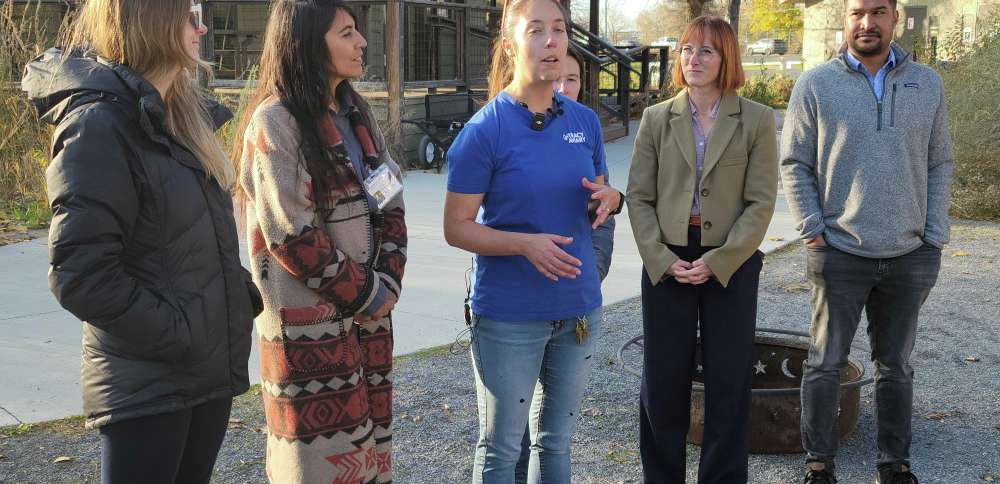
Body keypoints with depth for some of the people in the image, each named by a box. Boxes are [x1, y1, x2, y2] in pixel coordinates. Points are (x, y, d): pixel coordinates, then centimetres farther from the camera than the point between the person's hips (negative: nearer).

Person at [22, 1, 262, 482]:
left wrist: (244, 293, 4)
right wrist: (179, 336, -17)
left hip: (210, 369, 8)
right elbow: (80, 275, -21)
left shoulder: (178, 113, 10)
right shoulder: (99, 123, -16)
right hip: (145, 387, -8)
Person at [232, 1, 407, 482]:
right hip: (309, 323, -7)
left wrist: (387, 283, -4)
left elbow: (390, 207, 10)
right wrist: (368, 295, -10)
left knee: (368, 443, 13)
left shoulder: (357, 114, 11)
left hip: (369, 313, 7)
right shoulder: (275, 121, -12)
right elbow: (292, 235, -17)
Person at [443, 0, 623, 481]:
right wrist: (525, 244, -26)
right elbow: (456, 228, -11)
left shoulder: (585, 121, 4)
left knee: (556, 440, 19)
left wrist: (608, 197, -8)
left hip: (579, 309, 5)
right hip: (509, 316, -5)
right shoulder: (484, 130, -12)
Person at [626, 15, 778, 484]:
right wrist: (662, 259, -10)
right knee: (662, 382, 8)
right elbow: (639, 197, 2)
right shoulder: (656, 118, 4)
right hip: (667, 264, 1)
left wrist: (716, 262, -13)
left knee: (728, 384, 6)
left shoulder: (756, 120, -1)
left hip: (731, 264, -1)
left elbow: (761, 202, -5)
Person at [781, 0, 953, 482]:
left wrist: (935, 237, 1)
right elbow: (794, 164, -1)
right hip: (840, 255, -2)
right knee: (825, 363, 5)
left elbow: (939, 165, 8)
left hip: (910, 258, 3)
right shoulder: (815, 85, -3)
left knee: (896, 366, 14)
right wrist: (813, 232, -8)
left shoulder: (927, 84, 6)